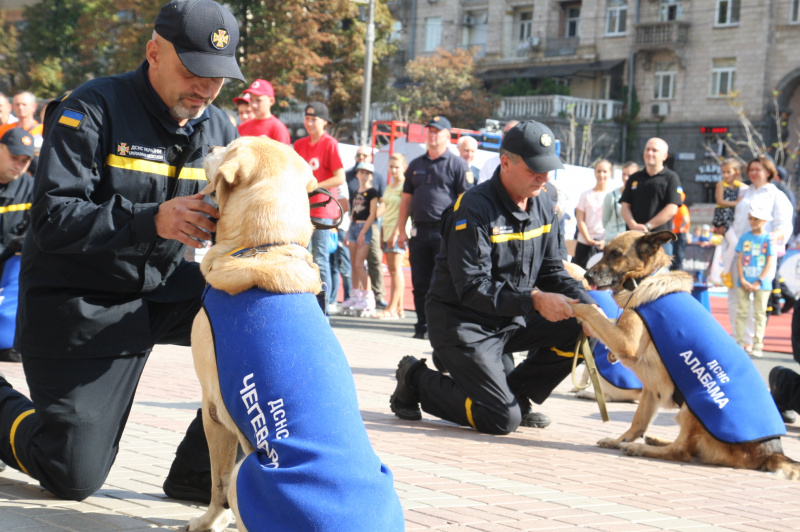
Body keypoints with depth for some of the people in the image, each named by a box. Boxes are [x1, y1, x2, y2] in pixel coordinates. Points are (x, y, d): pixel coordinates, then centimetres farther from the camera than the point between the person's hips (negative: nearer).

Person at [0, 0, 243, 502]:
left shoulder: (218, 128, 3)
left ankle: (200, 472, -8)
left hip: (162, 289, 6)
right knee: (74, 477, -7)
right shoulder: (92, 110, -16)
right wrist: (152, 220, -38)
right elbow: (51, 220, -25)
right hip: (81, 306, -5)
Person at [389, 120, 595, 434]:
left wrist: (589, 306, -10)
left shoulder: (542, 205, 4)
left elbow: (552, 272, 9)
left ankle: (517, 393, 5)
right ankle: (416, 380, 5)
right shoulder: (474, 209, -21)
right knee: (502, 420, -18)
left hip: (512, 320, 8)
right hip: (463, 324, -8)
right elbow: (472, 289, -26)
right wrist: (534, 300, -35)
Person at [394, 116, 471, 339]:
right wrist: (401, 230, 11)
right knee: (419, 283, 6)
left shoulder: (457, 164, 3)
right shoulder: (416, 165, 18)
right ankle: (422, 326, 13)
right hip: (419, 231, 5)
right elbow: (406, 198, 19)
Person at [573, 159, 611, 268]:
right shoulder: (586, 195, 9)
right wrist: (588, 239, -8)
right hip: (585, 244, 1)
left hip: (607, 244, -1)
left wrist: (605, 240, -10)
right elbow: (580, 220, 4)